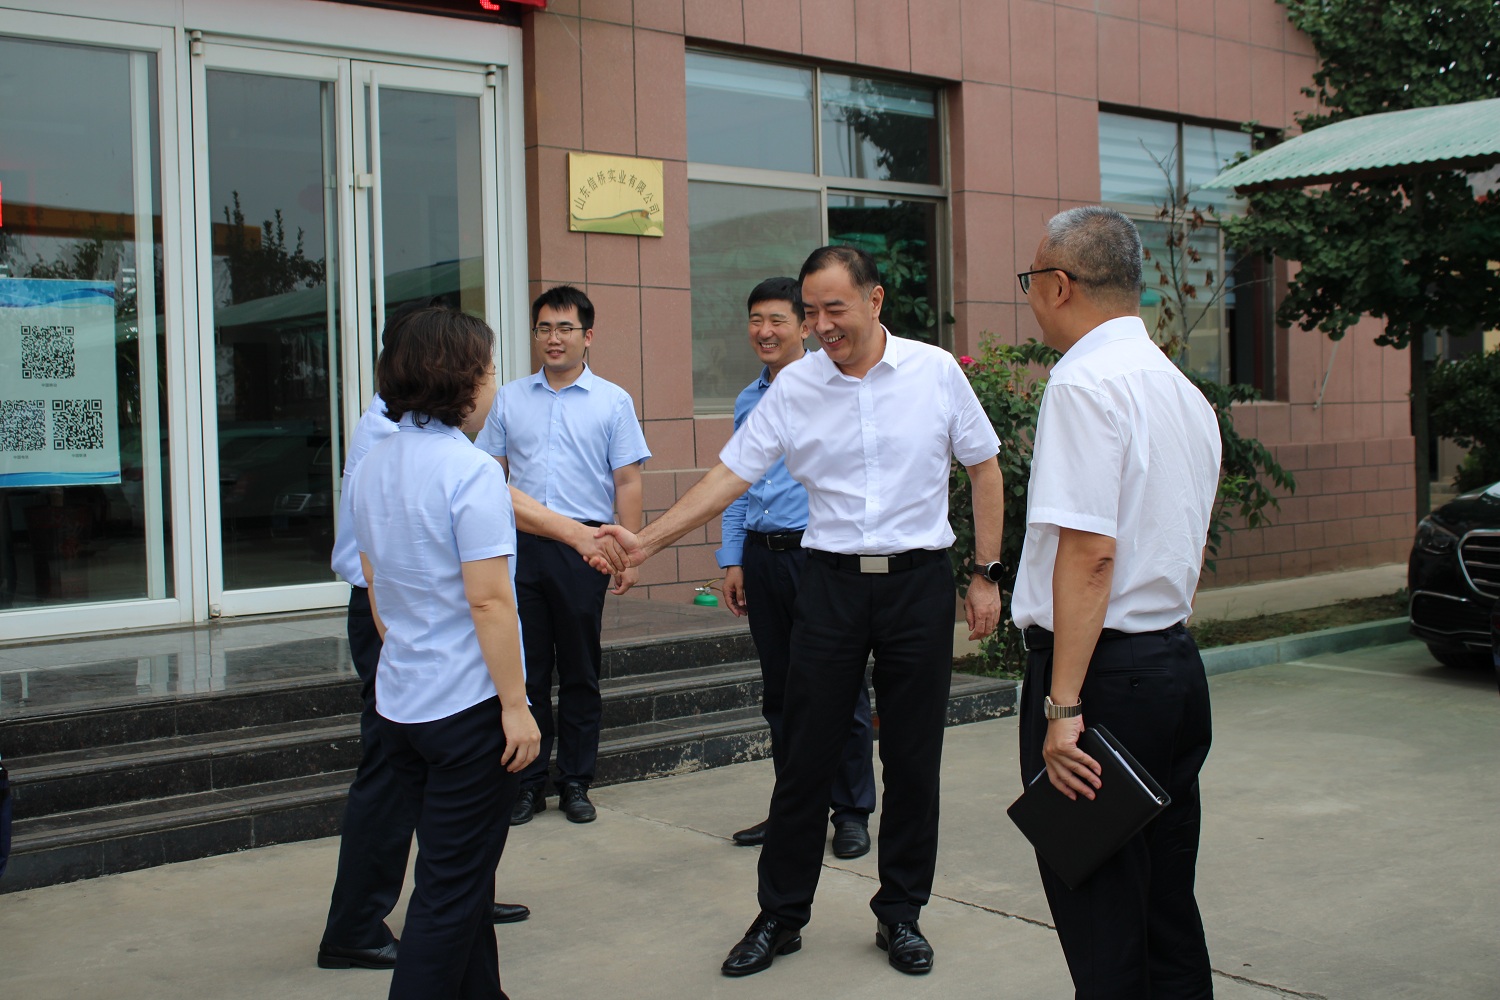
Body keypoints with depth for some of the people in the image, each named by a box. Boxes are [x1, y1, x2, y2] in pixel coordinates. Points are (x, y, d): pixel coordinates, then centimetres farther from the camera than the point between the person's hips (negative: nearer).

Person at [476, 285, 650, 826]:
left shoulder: (612, 402, 4)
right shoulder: (510, 399, 11)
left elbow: (628, 483, 1)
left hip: (583, 547, -2)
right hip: (520, 545, 2)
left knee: (580, 673, 6)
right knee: (525, 670, 5)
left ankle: (575, 783, 16)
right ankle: (527, 782, 15)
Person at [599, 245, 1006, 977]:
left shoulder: (936, 371, -3)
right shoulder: (793, 387, -1)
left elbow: (984, 470, 5)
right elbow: (730, 474, -1)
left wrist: (987, 574, 2)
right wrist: (645, 540, -10)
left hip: (918, 583, 0)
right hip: (831, 585, 1)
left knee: (912, 759, 7)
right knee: (806, 757, 4)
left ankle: (900, 914, 24)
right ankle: (780, 916, 19)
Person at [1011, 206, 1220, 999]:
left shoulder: (1084, 382, -14)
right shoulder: (1184, 391, 15)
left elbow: (1089, 551, -21)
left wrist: (1063, 707, -20)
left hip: (1103, 672, -9)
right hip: (1178, 661, 9)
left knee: (1102, 931, -1)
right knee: (1168, 907, 17)